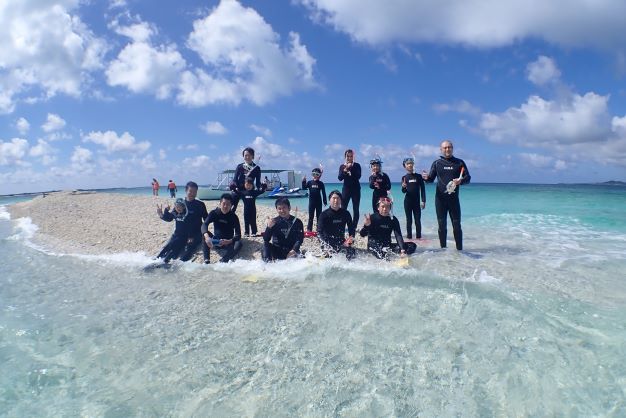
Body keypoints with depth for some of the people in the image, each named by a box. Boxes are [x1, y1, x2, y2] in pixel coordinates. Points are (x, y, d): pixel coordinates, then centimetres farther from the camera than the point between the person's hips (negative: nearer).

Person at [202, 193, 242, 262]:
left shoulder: (234, 217, -12)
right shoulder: (214, 213, -8)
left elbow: (238, 235, -19)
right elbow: (204, 225, -25)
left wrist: (229, 241, -41)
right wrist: (207, 237, -46)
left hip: (228, 243, -1)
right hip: (215, 242, 2)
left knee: (238, 244, -31)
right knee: (205, 234, -26)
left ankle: (223, 262, -44)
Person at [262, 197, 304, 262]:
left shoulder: (297, 222, -2)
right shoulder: (274, 221, -1)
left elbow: (299, 239, -8)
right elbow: (266, 239, -6)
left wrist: (294, 250, -25)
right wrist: (269, 227, -23)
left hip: (291, 252, -1)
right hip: (276, 252, 1)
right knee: (266, 244, -25)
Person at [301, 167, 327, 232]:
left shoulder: (321, 183, -1)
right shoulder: (309, 182, 1)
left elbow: (323, 193, 2)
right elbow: (304, 188, -4)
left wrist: (325, 201, 1)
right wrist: (304, 181, -17)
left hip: (319, 202, 0)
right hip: (311, 202, 0)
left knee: (319, 216, 7)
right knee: (311, 216, 5)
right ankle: (309, 229, 10)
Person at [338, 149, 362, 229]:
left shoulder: (357, 165, 2)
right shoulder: (342, 166, 6)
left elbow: (358, 176, -12)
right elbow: (340, 178, -5)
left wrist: (351, 168, -17)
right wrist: (345, 170, -18)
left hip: (356, 189, -1)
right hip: (346, 189, 1)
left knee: (356, 209, 0)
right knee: (343, 208, -5)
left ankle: (354, 226, 6)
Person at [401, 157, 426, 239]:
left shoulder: (418, 176, 2)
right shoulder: (404, 177, 2)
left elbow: (422, 189, 2)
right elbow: (404, 191, -2)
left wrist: (423, 201, -5)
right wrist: (403, 187, -25)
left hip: (417, 201, 0)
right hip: (407, 201, 0)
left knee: (418, 220, 1)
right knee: (409, 220, 5)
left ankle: (418, 237, 8)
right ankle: (409, 237, 11)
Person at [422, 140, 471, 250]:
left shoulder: (459, 163, 7)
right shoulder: (437, 163, 9)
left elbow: (468, 178, 5)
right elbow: (431, 178, 7)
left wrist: (460, 181, -17)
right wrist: (426, 177, -17)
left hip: (454, 198, 0)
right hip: (440, 199, 0)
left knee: (456, 225, 1)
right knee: (442, 225, 4)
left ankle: (459, 249, 8)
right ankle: (443, 249, 13)